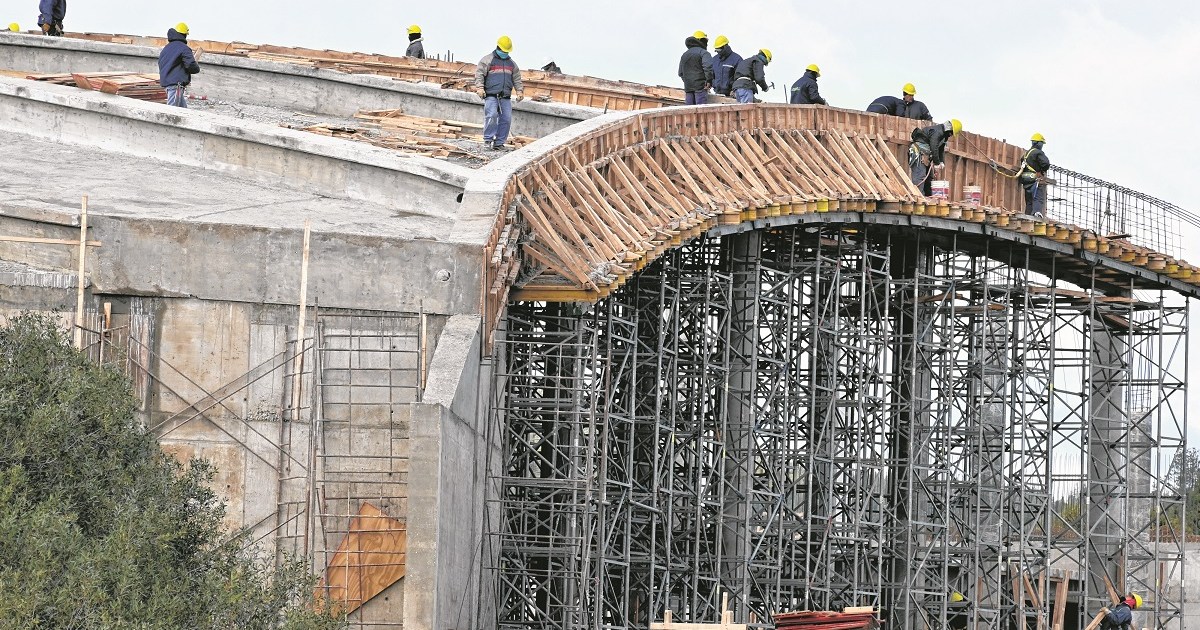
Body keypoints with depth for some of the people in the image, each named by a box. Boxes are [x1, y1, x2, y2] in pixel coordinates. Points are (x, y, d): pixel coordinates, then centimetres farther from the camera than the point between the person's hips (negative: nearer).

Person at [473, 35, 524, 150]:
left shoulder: (512, 63, 22)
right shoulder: (488, 60, 5)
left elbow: (517, 79, 27)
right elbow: (479, 74, -2)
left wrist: (519, 90, 13)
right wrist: (480, 87, -15)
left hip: (506, 97, 5)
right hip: (491, 95, -5)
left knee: (506, 118, -3)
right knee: (491, 116, -20)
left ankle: (499, 142, 3)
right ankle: (488, 140, -11)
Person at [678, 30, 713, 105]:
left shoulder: (685, 55, 19)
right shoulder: (703, 53, -5)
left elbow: (681, 73, 22)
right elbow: (708, 66, -21)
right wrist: (709, 80, -12)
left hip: (688, 87, 6)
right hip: (700, 87, -6)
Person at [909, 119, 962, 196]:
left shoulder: (944, 135, 15)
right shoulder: (937, 131, -19)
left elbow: (941, 150, 19)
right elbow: (934, 148, -24)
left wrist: (942, 163, 4)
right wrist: (936, 164, -20)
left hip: (926, 156, 11)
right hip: (919, 153, -11)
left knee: (929, 177, 13)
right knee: (920, 177, -19)